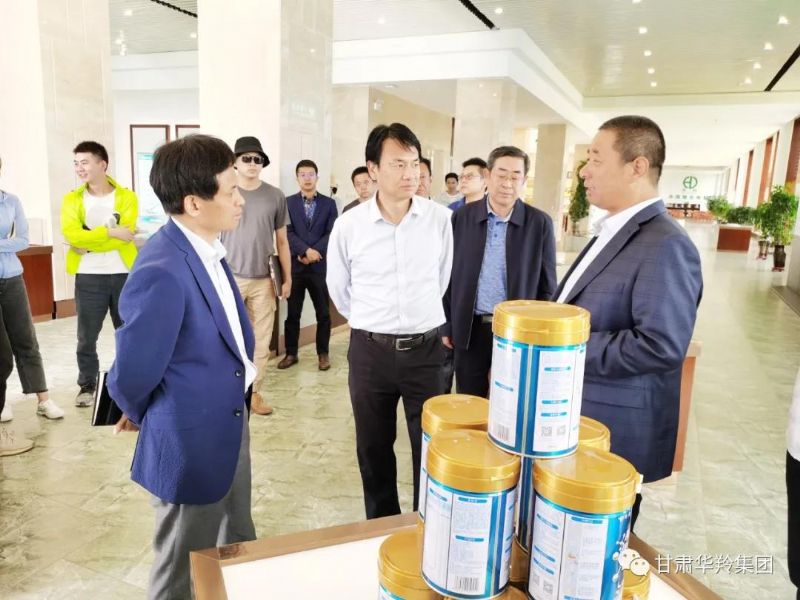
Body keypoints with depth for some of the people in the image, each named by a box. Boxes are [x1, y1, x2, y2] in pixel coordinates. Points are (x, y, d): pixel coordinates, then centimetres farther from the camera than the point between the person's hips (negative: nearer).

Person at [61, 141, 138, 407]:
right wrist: (109, 231, -19)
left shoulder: (126, 197, -1)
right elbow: (71, 235, -13)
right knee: (87, 336, 7)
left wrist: (88, 243, -14)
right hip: (88, 277, 1)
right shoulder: (72, 200, 3)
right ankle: (87, 385, 23)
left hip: (123, 274, -1)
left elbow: (125, 236, -15)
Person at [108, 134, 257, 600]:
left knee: (240, 549, 28)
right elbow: (131, 377, -20)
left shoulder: (208, 248, -2)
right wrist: (142, 418, -1)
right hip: (193, 441, -8)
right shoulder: (162, 274, -30)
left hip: (231, 425, 8)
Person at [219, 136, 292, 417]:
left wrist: (287, 278, 9)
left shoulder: (275, 196, 3)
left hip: (263, 280, 2)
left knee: (261, 341, 7)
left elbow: (282, 240, 9)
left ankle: (254, 392, 20)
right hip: (229, 278, -1)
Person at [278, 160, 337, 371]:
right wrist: (306, 250, -18)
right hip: (295, 266, 0)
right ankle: (291, 353, 18)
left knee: (323, 313, 6)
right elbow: (288, 233, -5)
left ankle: (323, 353, 18)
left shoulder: (329, 203, 6)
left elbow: (332, 234, -2)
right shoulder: (288, 202, 4)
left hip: (320, 266, 0)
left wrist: (314, 253, -13)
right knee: (292, 313, 7)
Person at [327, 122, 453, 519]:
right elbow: (338, 288, 9)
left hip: (425, 348, 0)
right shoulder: (349, 225, -7)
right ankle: (382, 527, 36)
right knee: (374, 449, 15)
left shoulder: (439, 219, -5)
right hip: (369, 350, 1)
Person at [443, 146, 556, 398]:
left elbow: (547, 285, 1)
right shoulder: (462, 217, 1)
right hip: (469, 329, 1)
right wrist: (446, 324, 4)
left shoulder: (540, 223, -3)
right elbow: (449, 275, 5)